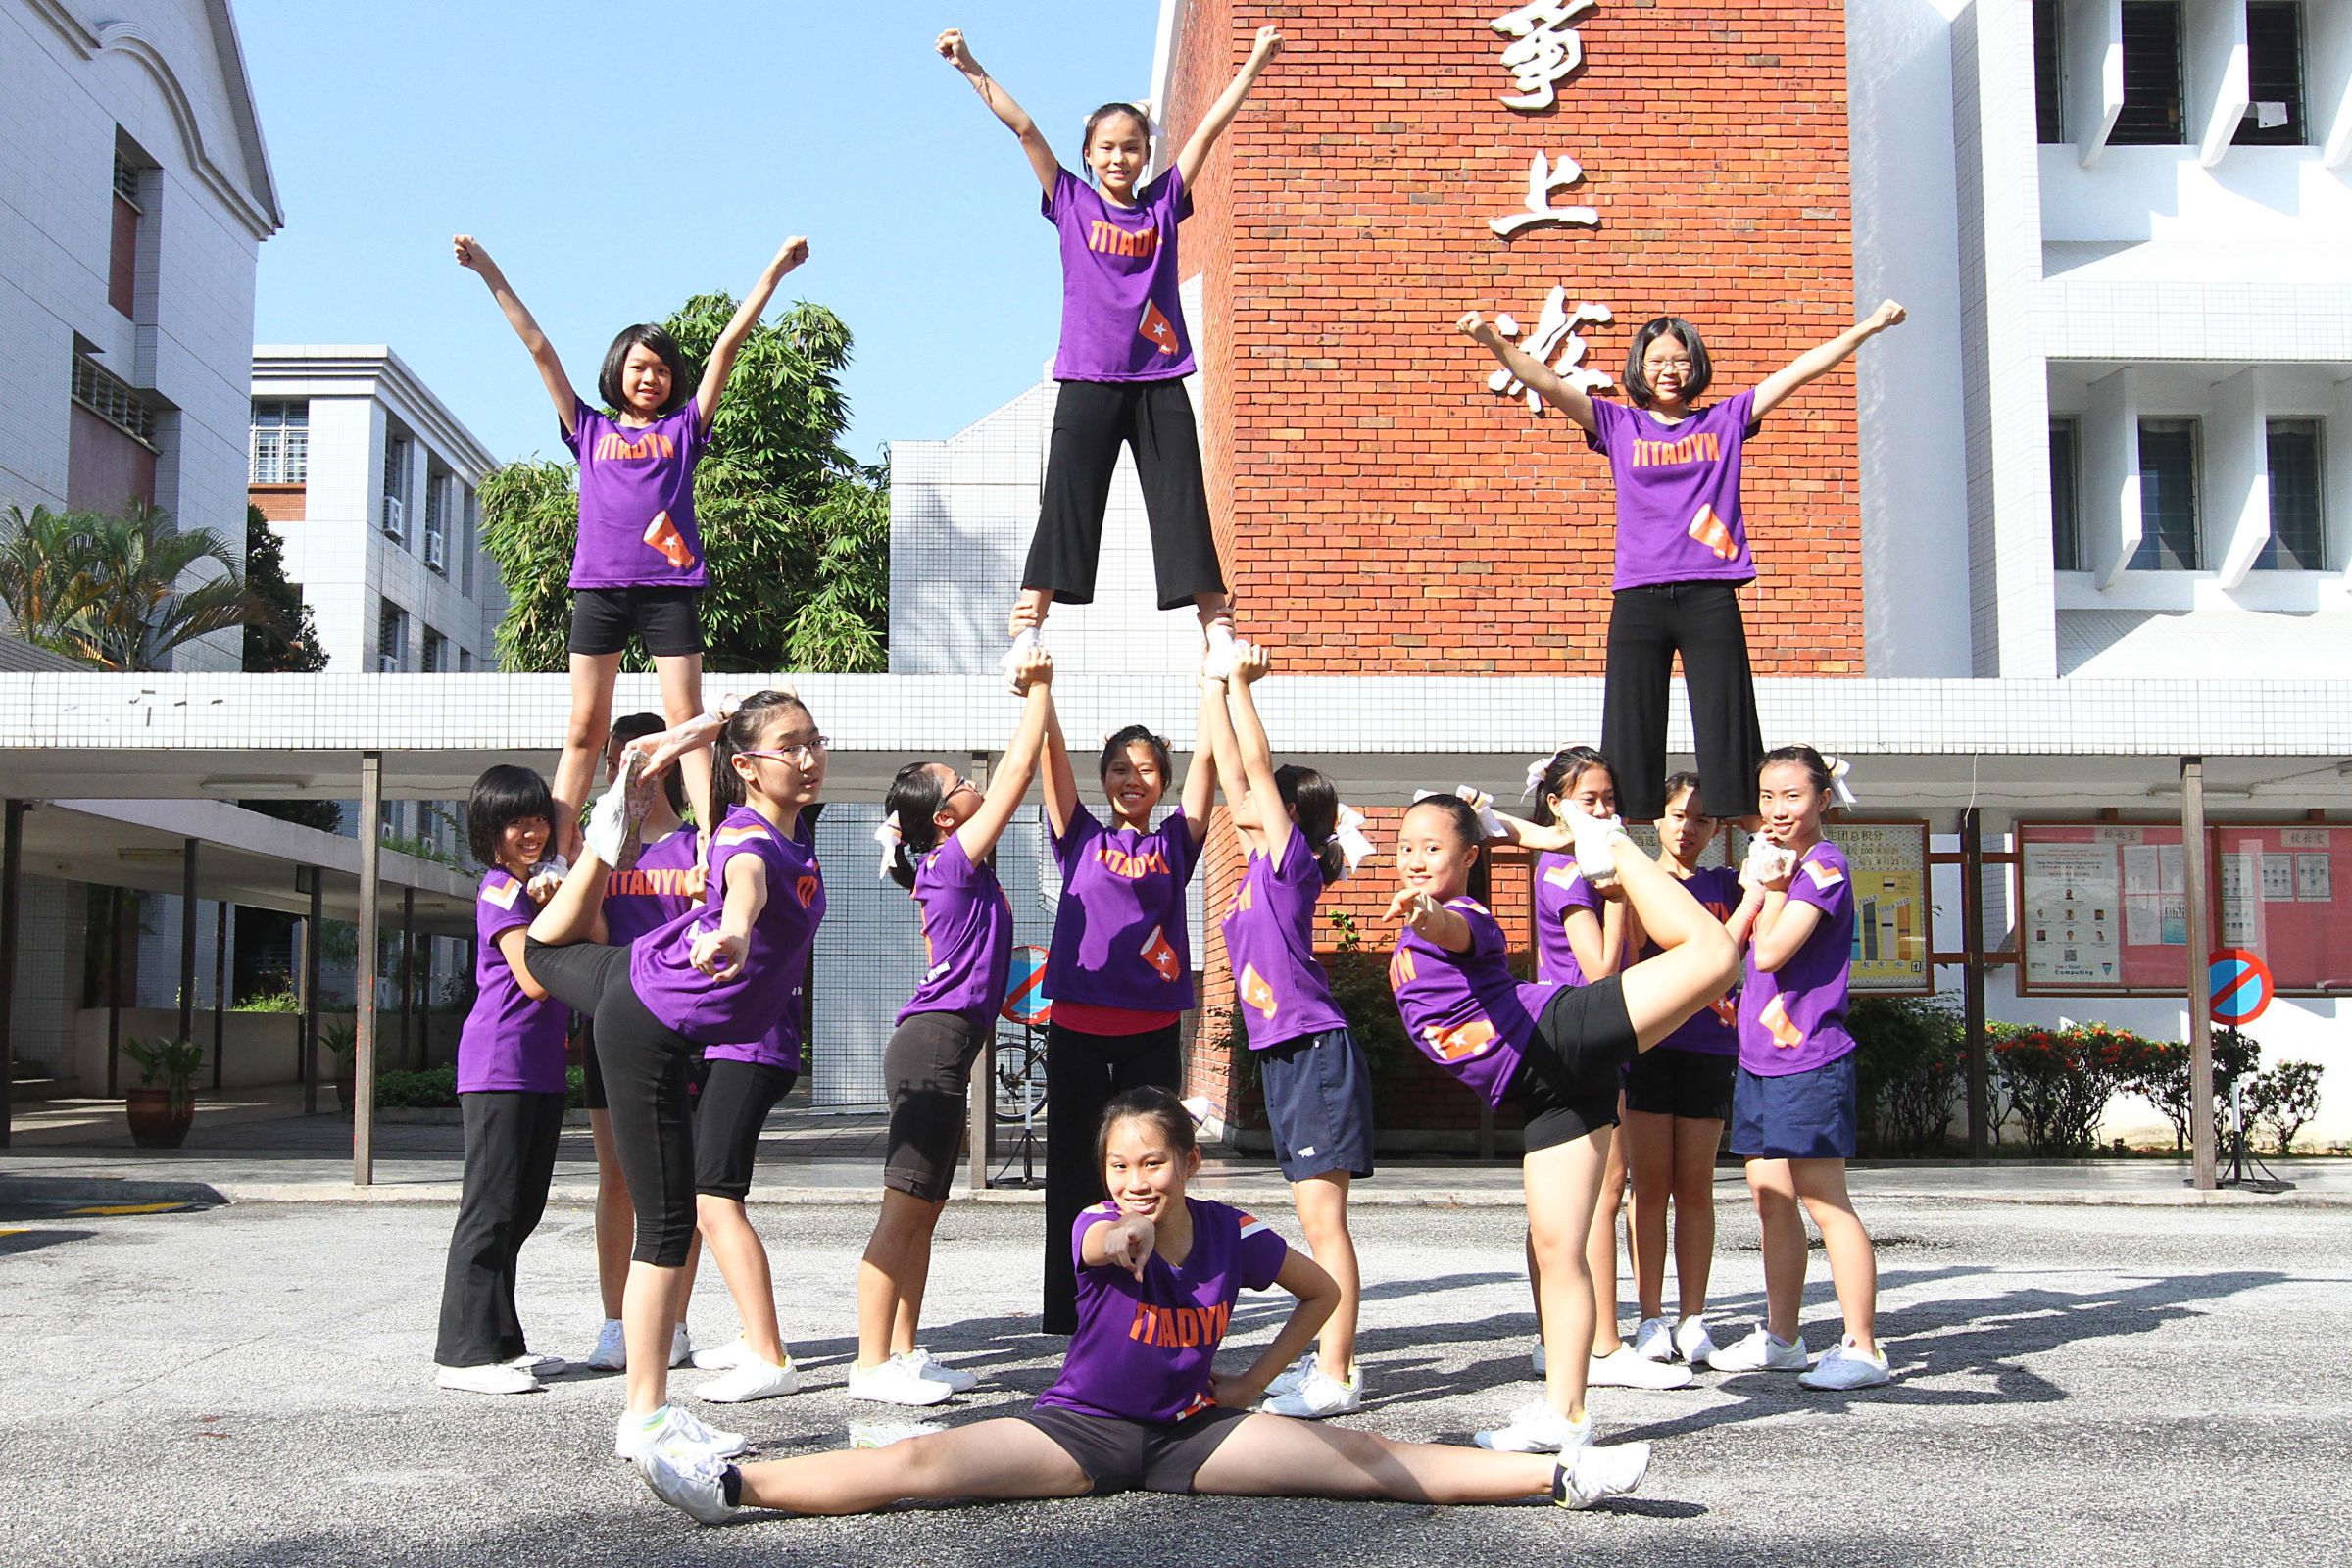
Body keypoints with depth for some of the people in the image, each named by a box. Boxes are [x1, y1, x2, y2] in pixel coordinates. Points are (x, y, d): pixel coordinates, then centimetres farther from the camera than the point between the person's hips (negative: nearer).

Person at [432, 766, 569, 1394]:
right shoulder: (501, 890, -10)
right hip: (499, 1067, -9)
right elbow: (534, 979, -17)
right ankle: (465, 1353, -3)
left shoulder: (538, 885, 18)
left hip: (540, 1070, 9)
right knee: (491, 1209, -7)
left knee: (521, 1211, 11)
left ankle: (502, 1342, 18)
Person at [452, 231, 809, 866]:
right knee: (584, 726, 2)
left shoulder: (683, 428, 14)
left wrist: (774, 272, 8)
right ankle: (560, 854, 2)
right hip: (600, 586, 1)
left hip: (669, 586, -1)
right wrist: (489, 272, 14)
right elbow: (538, 348, 15)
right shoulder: (590, 430, 16)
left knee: (687, 719, -5)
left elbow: (729, 344, 10)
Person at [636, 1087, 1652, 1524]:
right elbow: (1104, 1245, -39)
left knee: (1371, 1462, -10)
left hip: (1191, 1433, 1)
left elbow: (1324, 1291, 12)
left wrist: (1256, 1380, 6)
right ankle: (736, 1486, -29)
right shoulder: (1099, 1230, -11)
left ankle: (1558, 1478, -11)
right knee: (917, 1465, -22)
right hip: (1081, 1427, -1)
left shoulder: (1232, 1236, -5)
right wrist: (1124, 1239, -63)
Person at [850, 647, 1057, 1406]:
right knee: (904, 1209, -7)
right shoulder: (956, 859, -10)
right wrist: (1040, 690, -3)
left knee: (923, 1210, 13)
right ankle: (873, 1363, -4)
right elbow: (1017, 774, -9)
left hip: (941, 1043, 10)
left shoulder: (953, 866, 14)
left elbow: (1011, 776, 25)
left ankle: (905, 1353, 19)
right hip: (934, 1041, -10)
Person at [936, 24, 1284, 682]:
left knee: (1183, 509, 0)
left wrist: (1253, 66, 8)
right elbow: (1023, 128, 2)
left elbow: (1209, 127, 9)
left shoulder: (1164, 203, 12)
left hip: (1159, 383, 1)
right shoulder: (1071, 202, 8)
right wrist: (971, 69, -2)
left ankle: (1218, 633, -1)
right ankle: (1025, 632, -4)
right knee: (1065, 509, -4)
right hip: (1089, 381, -1)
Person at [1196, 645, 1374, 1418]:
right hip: (1284, 1056, 9)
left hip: (1316, 1053, -9)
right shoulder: (1257, 869, 14)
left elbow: (1257, 764, -10)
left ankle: (1333, 1378, -5)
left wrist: (1242, 682, -2)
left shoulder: (1290, 860, -6)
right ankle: (1332, 1358, 19)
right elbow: (1233, 769, 18)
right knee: (1317, 1219, 13)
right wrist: (1215, 685, 19)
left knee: (1322, 1217, -7)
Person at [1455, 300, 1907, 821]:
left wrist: (1868, 327, 5)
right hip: (1639, 598, 0)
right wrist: (1493, 341, -10)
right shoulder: (1619, 425, 12)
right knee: (1632, 737, 0)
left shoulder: (1725, 420, 13)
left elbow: (1799, 370, 10)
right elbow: (1549, 385, 3)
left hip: (1711, 598, 0)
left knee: (1726, 733, -1)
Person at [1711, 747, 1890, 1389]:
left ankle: (1862, 1349, -3)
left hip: (1808, 1059, -9)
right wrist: (1759, 885, -1)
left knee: (1823, 1203, -7)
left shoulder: (1823, 865, -11)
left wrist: (1773, 883, -9)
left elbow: (1770, 951, -20)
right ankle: (1780, 1338, 24)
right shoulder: (1776, 860, 15)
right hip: (1760, 1056, 9)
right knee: (1771, 1201, 14)